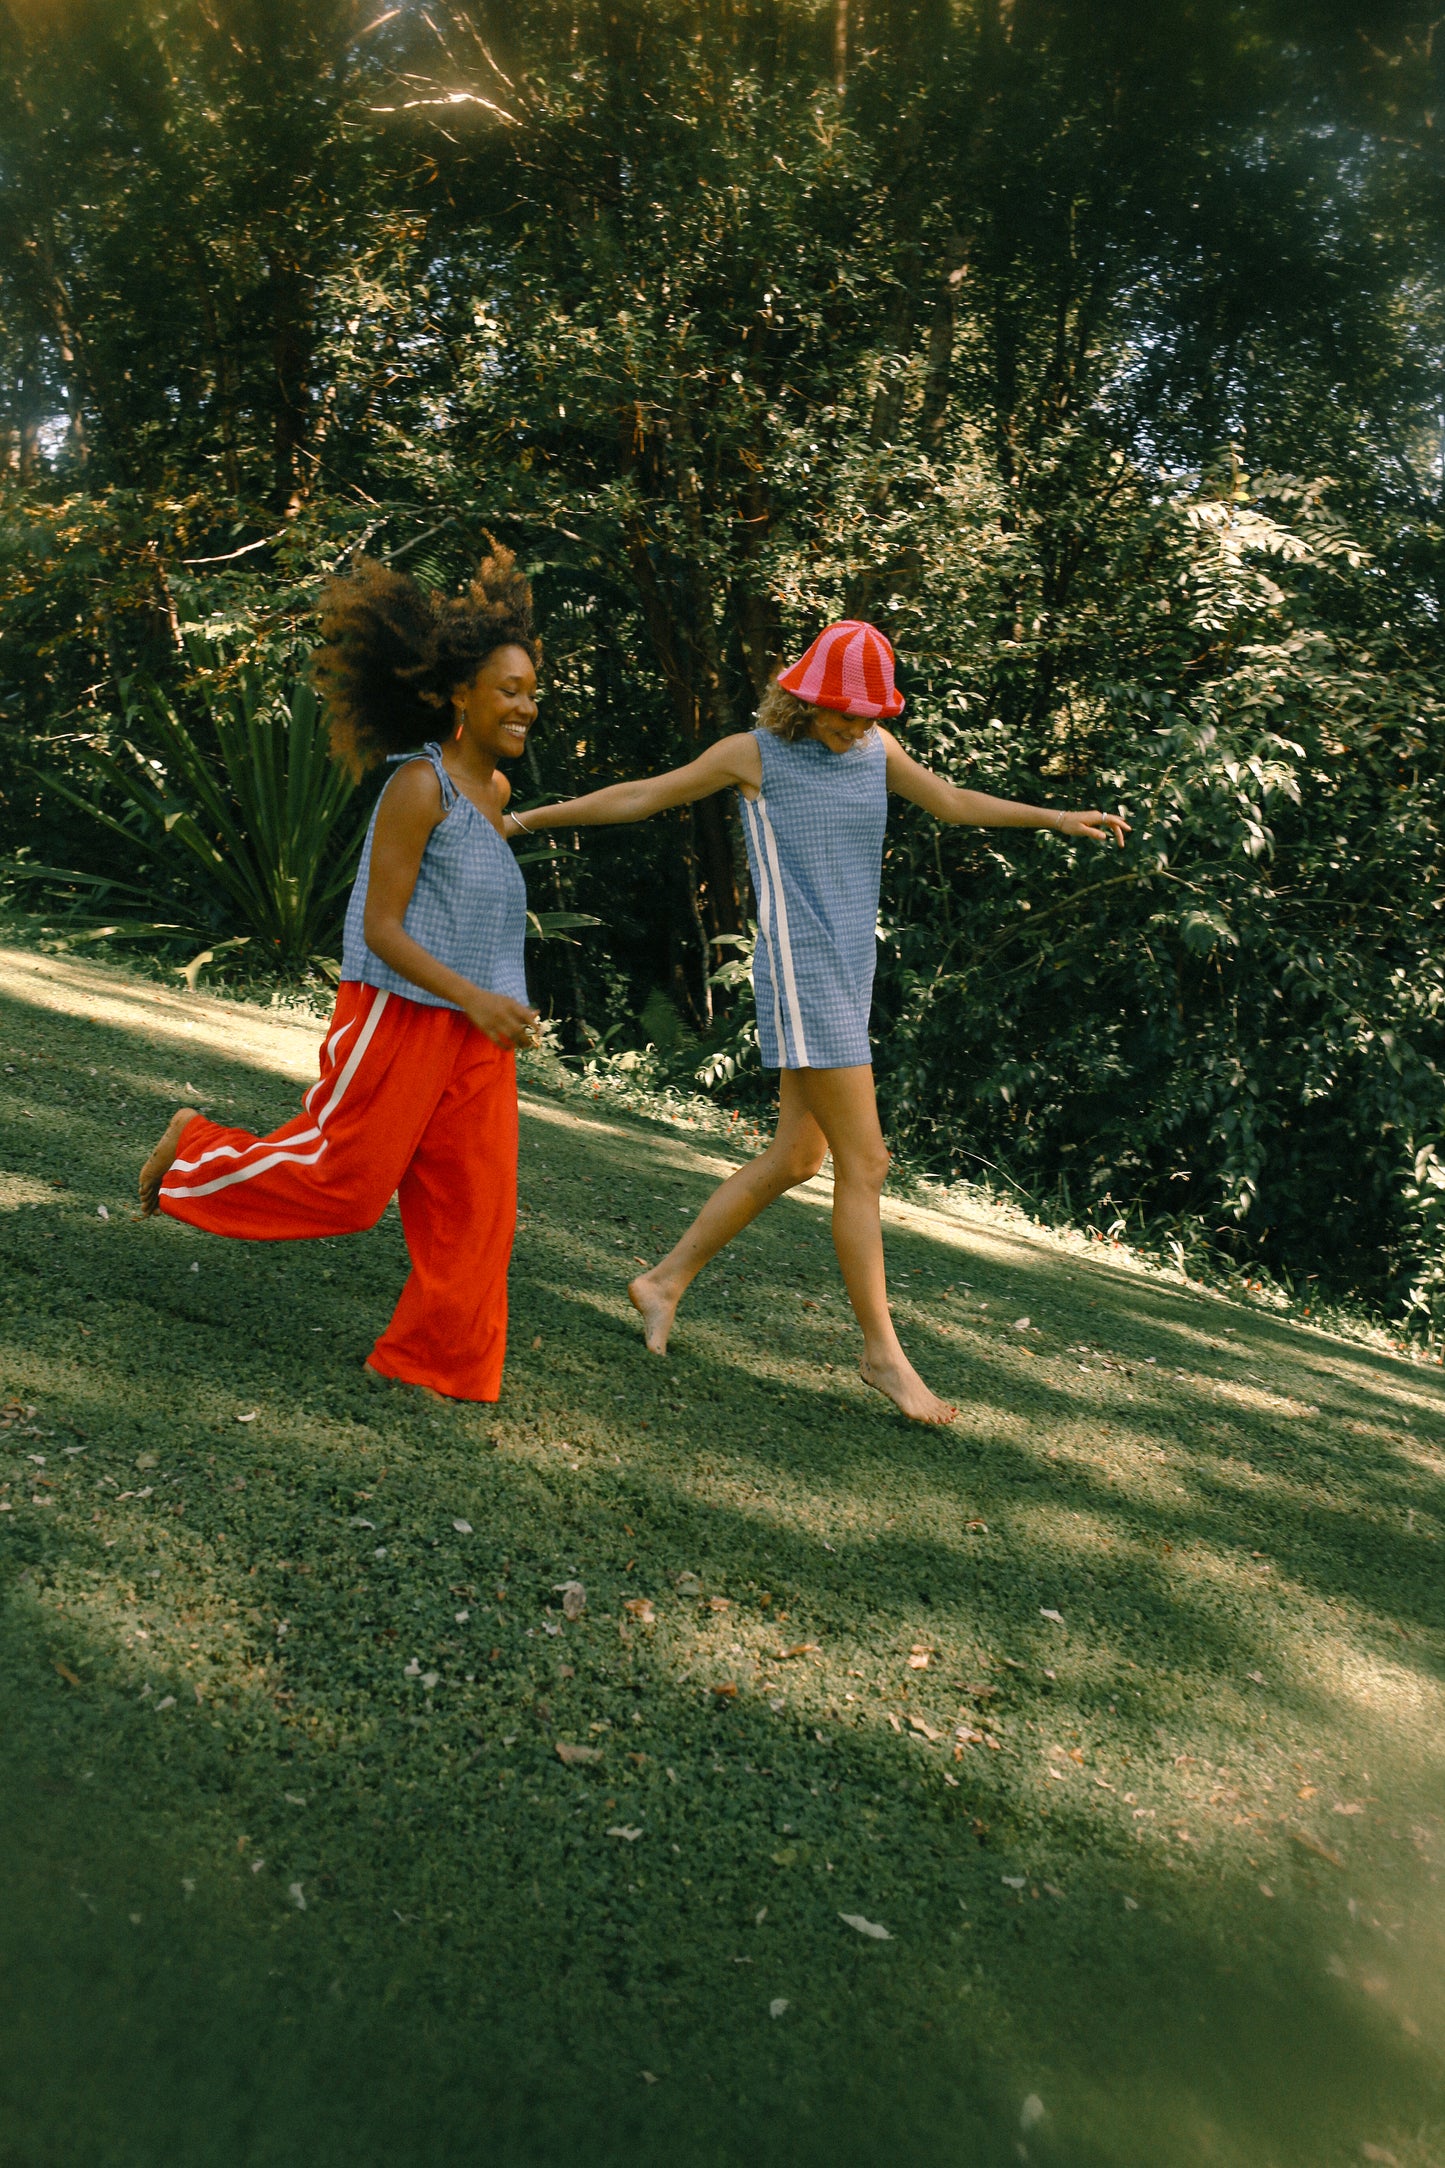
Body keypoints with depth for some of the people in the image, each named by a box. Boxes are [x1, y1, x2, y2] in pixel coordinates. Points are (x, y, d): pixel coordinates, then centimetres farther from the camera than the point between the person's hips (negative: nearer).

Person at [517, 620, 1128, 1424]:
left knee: (797, 1156, 12)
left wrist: (1059, 818, 9)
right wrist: (524, 819, 6)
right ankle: (884, 1351, 4)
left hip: (848, 975, 8)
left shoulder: (875, 745, 11)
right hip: (801, 979, -8)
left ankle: (667, 1282, 25)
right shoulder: (752, 752, -5)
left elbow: (953, 802, 17)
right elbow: (638, 797, 2)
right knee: (865, 1163, -8)